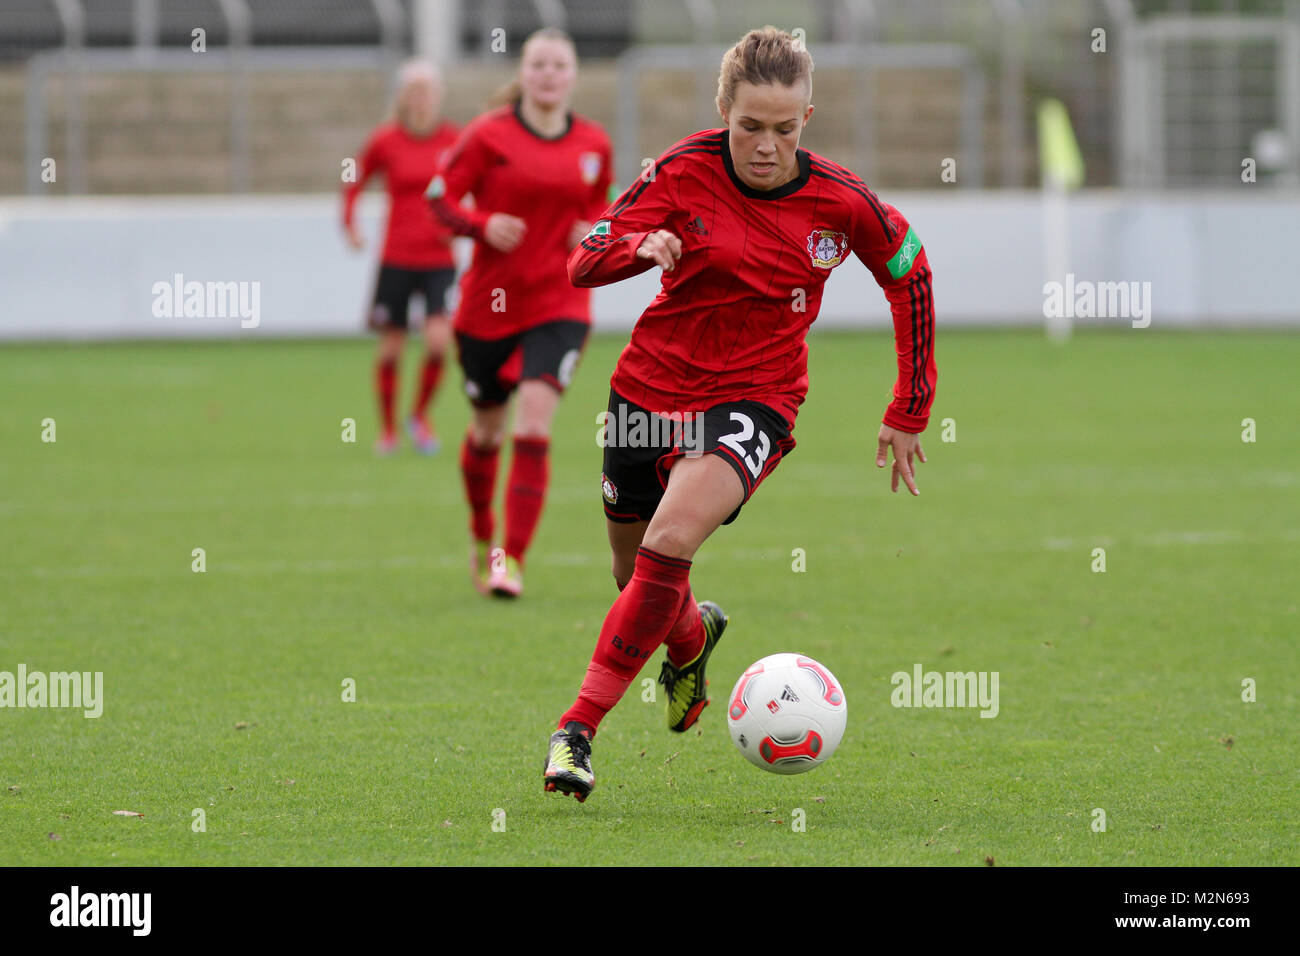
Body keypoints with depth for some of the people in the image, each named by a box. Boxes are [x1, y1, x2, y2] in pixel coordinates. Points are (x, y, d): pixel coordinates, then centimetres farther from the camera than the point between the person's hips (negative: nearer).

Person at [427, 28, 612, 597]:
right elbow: (441, 197, -2)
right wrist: (482, 224, -20)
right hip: (489, 304, 0)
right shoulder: (489, 135, -5)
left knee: (534, 426, -17)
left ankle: (512, 561, -16)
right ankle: (481, 536, 41)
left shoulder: (593, 145, 5)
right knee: (487, 429, 13)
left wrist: (593, 232, -1)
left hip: (560, 306, 1)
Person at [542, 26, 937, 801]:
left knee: (671, 541, -29)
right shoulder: (686, 171, -10)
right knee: (638, 579, 14)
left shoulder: (842, 202, -10)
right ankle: (693, 639, 53)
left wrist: (910, 412, 9)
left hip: (757, 396, -2)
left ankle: (581, 725, -23)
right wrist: (642, 245, -33)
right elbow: (583, 263, -9)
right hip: (653, 383, 2)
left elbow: (909, 272, 8)